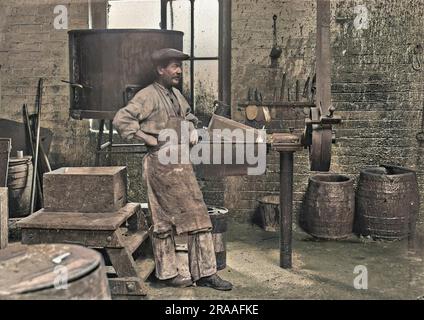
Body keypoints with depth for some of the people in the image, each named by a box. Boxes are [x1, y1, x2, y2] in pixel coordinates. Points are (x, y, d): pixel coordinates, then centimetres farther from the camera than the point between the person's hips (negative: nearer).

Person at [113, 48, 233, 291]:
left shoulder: (176, 94, 16)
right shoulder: (148, 96, -10)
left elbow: (188, 116, 32)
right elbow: (121, 120, -18)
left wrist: (193, 129, 10)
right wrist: (150, 139, -17)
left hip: (181, 162, 9)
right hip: (162, 162, -9)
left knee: (198, 217, 9)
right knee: (163, 221, 0)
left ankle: (205, 273, 17)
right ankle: (168, 273, 12)